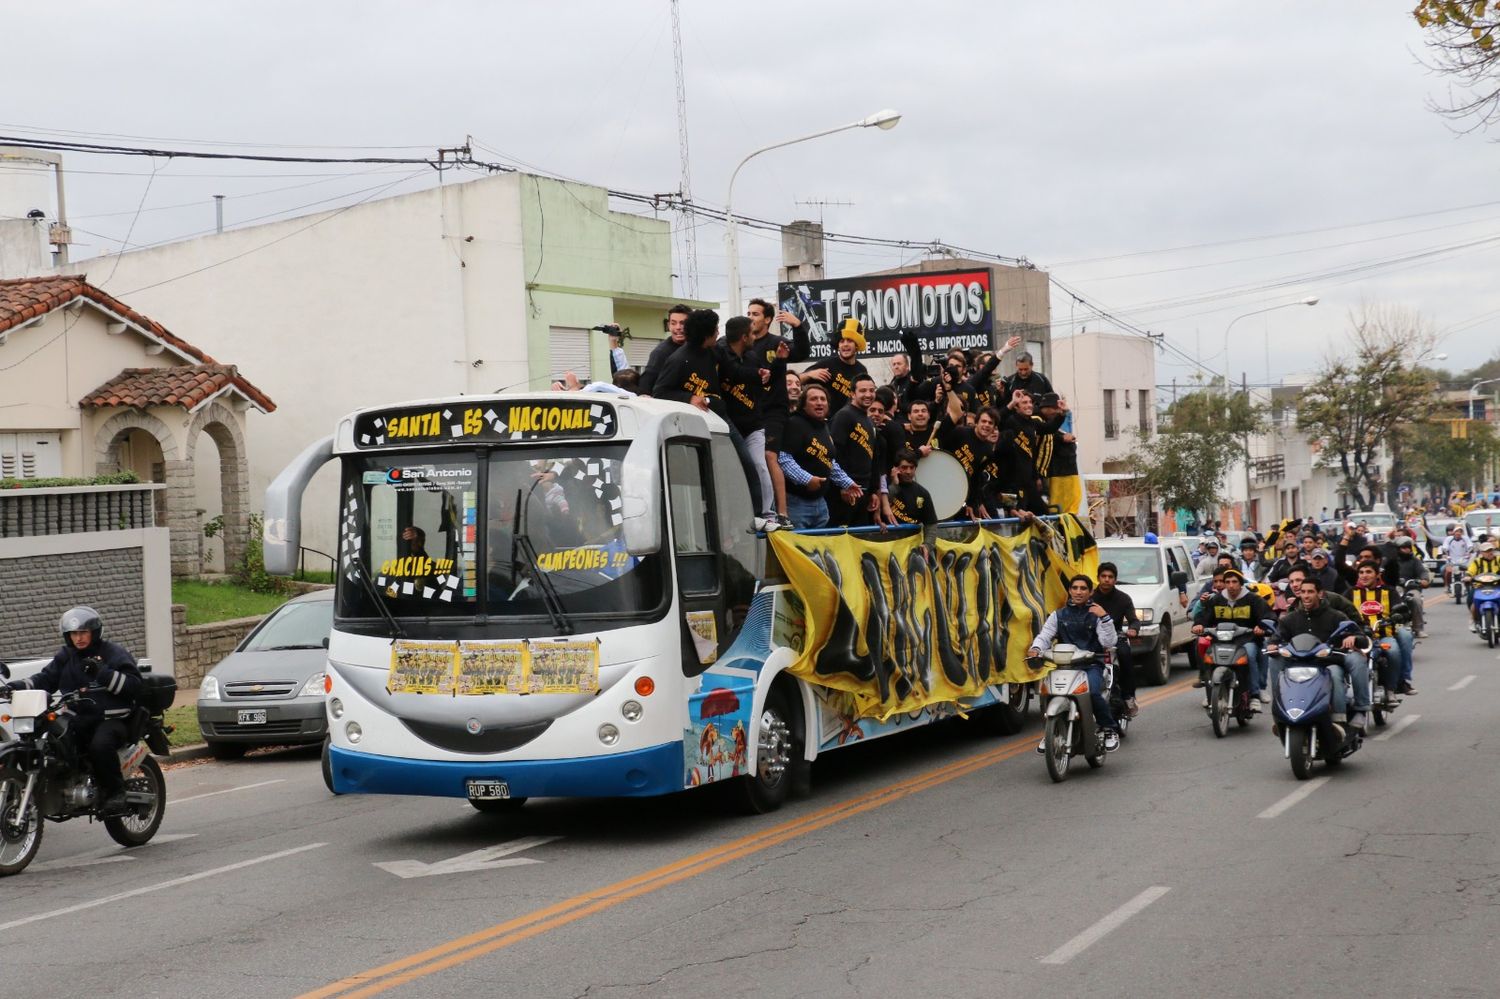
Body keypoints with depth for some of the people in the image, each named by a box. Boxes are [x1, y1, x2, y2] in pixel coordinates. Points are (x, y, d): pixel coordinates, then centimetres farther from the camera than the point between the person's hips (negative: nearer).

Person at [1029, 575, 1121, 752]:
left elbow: (1109, 642, 0)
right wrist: (1036, 648, -13)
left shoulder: (1097, 614, 11)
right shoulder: (1058, 615, 18)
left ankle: (1110, 730, -11)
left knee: (1093, 692, -31)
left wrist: (1105, 618, -12)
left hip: (1091, 665, -2)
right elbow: (1045, 635, 8)